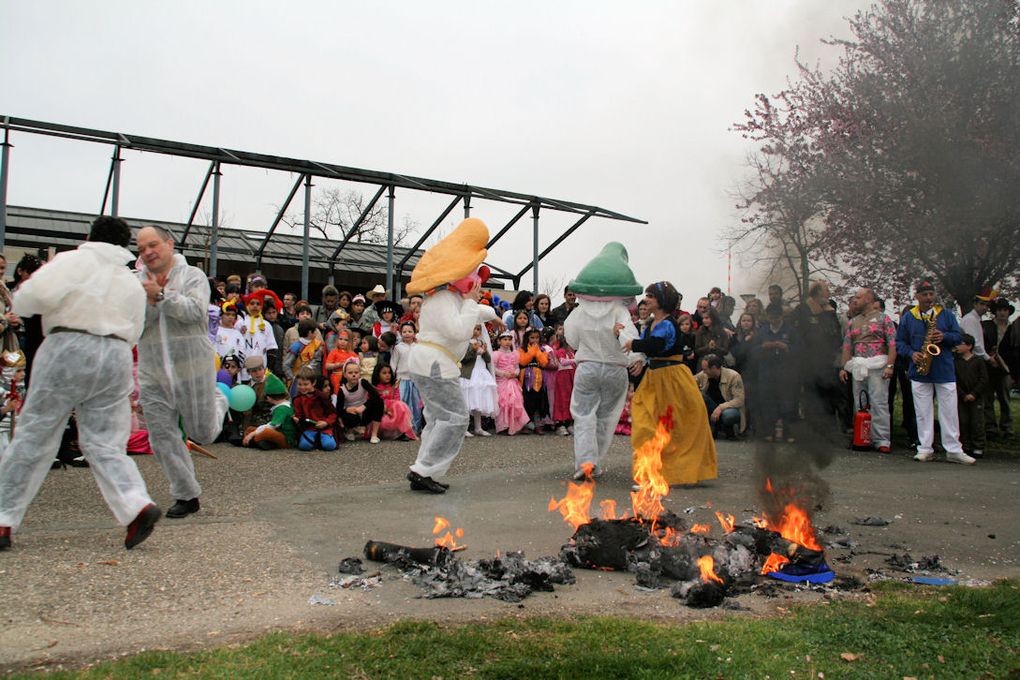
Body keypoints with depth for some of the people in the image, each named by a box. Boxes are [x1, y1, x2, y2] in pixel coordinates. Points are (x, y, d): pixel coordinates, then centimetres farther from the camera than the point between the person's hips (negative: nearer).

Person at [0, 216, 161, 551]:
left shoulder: (74, 260, 2)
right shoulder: (133, 283, 20)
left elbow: (39, 293, -12)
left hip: (68, 348, -4)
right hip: (116, 356, 5)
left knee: (33, 437, 5)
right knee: (105, 444, 7)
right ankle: (137, 504, -13)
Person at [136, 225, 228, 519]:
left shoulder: (193, 276, -2)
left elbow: (194, 310, -19)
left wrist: (161, 295, -27)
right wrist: (148, 302, -19)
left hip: (192, 368, -3)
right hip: (152, 373, 3)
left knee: (203, 434, 8)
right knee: (162, 438, 3)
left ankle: (218, 402, 42)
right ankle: (186, 496, 18)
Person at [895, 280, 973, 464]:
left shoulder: (946, 314, 7)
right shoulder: (907, 318, 7)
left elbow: (958, 337, 5)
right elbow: (899, 342, 8)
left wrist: (944, 336, -15)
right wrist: (911, 353, -10)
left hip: (945, 372, 0)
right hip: (919, 372, 0)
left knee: (949, 412, 1)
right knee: (923, 413, 3)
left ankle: (954, 451, 7)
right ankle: (925, 449, 9)